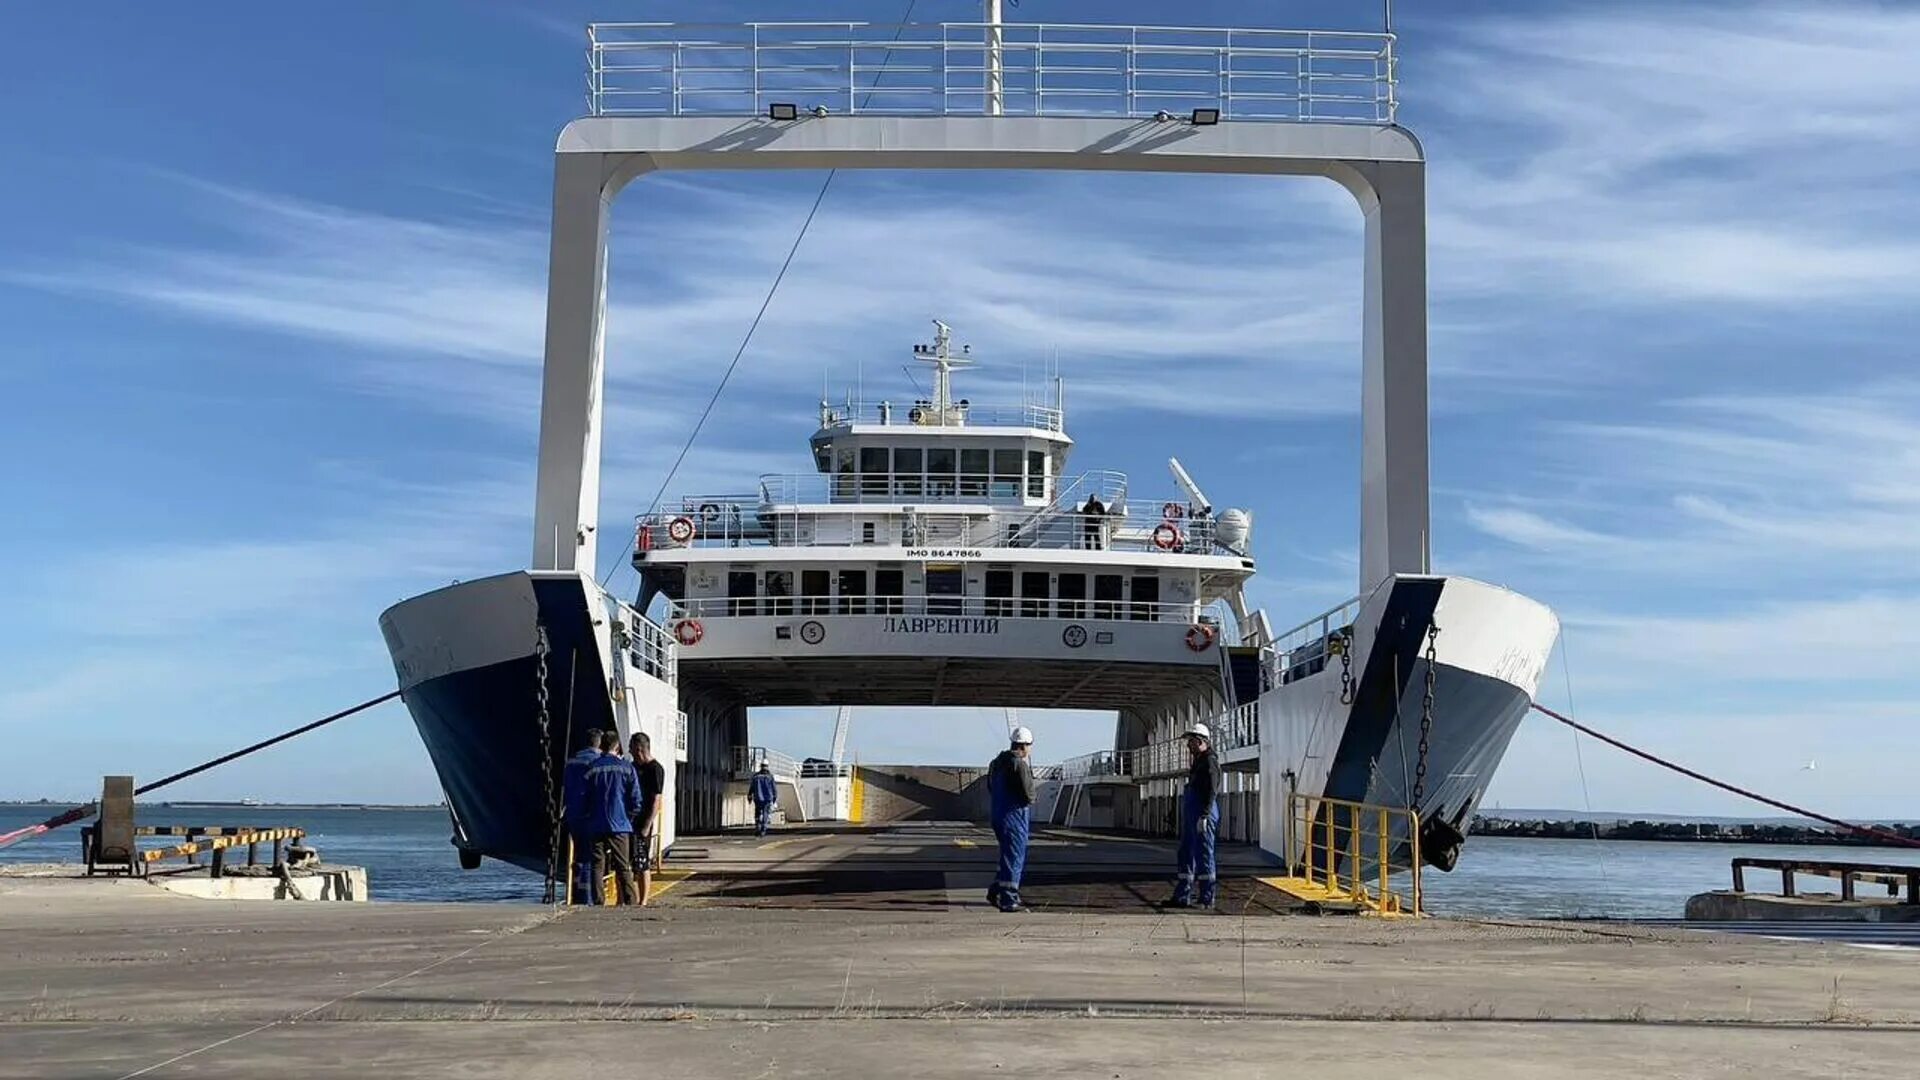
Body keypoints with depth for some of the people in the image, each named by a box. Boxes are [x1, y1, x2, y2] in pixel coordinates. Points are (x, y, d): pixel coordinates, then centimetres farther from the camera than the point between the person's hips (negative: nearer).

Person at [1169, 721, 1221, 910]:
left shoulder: (1210, 761, -12)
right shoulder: (1198, 760, 19)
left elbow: (1212, 792, -20)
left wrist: (1203, 816, -24)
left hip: (1202, 815, -10)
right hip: (1191, 814, 10)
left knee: (1204, 854, -5)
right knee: (1186, 854, 11)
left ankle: (1207, 898, 0)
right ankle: (1182, 896, 15)